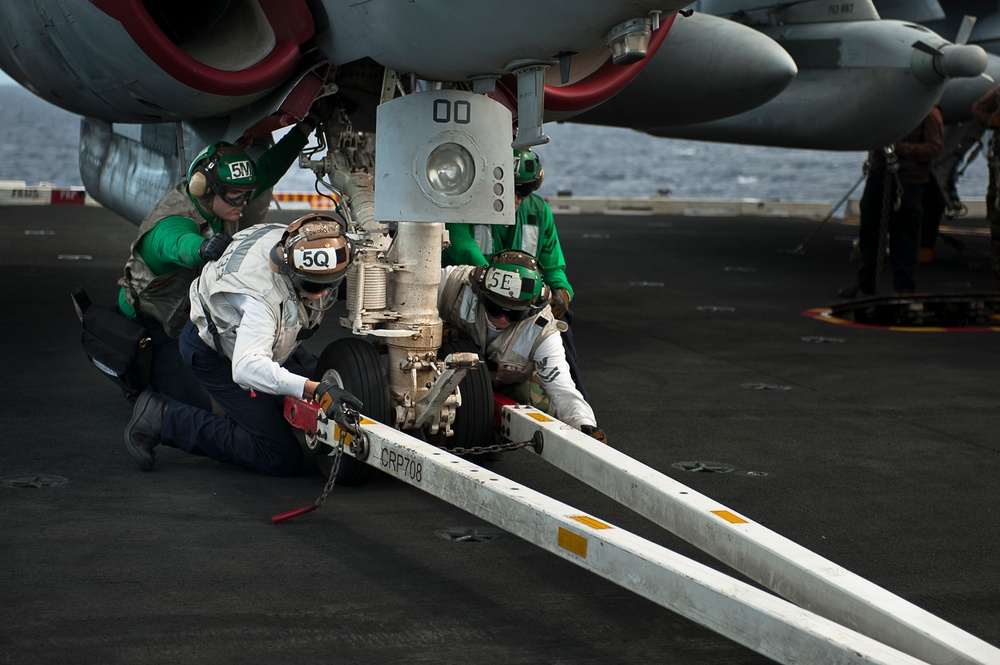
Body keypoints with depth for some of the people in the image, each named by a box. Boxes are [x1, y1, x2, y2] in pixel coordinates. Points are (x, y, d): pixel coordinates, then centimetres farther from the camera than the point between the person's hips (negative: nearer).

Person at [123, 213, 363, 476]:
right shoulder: (263, 299, -45)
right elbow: (247, 367, -57)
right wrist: (316, 390, -65)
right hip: (213, 353, -8)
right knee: (282, 459, -12)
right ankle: (164, 419, -7)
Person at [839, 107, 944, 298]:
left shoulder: (928, 112, -8)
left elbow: (935, 147, -13)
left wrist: (900, 148, -19)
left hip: (907, 183, -6)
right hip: (878, 177, 6)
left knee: (903, 238, -1)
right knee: (869, 232, 12)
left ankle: (904, 288, 10)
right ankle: (866, 286, 24)